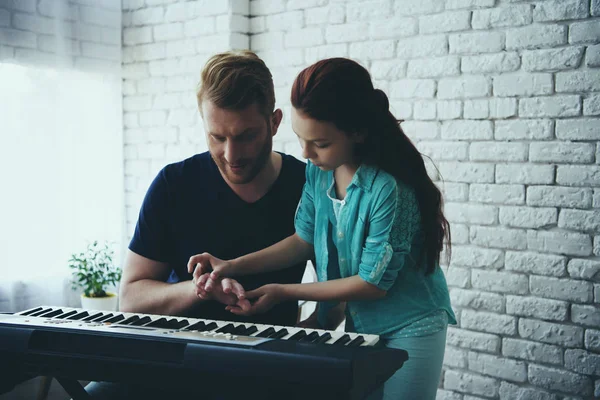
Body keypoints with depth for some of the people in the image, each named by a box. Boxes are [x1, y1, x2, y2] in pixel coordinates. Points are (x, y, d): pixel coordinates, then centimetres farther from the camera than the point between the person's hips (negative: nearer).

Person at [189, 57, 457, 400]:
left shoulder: (391, 189, -27)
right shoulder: (319, 171, -8)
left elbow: (372, 283, -19)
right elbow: (304, 240, 3)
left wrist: (283, 292, -14)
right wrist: (232, 266, -7)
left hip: (410, 329, -5)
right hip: (356, 325, 6)